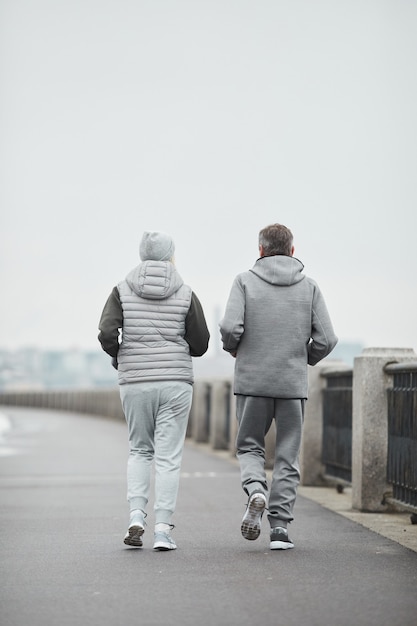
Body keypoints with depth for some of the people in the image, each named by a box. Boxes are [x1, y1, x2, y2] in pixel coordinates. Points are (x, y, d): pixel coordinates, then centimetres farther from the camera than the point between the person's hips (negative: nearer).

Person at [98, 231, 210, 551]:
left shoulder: (122, 291, 0)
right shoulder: (186, 294, -1)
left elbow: (107, 334, -10)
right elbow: (200, 344, 1)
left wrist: (119, 357, 10)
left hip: (135, 382, 1)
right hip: (175, 381, -1)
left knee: (140, 450, 18)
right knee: (168, 456, 3)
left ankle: (137, 516, 1)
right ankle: (163, 530, -2)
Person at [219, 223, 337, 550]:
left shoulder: (245, 281, -1)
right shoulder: (309, 286, 3)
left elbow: (230, 328, -13)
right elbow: (326, 339, -3)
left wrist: (234, 349, 8)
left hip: (252, 380, -1)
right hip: (293, 384, 1)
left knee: (249, 446, 15)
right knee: (287, 456, 9)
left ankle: (255, 490, -14)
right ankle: (280, 526, 4)